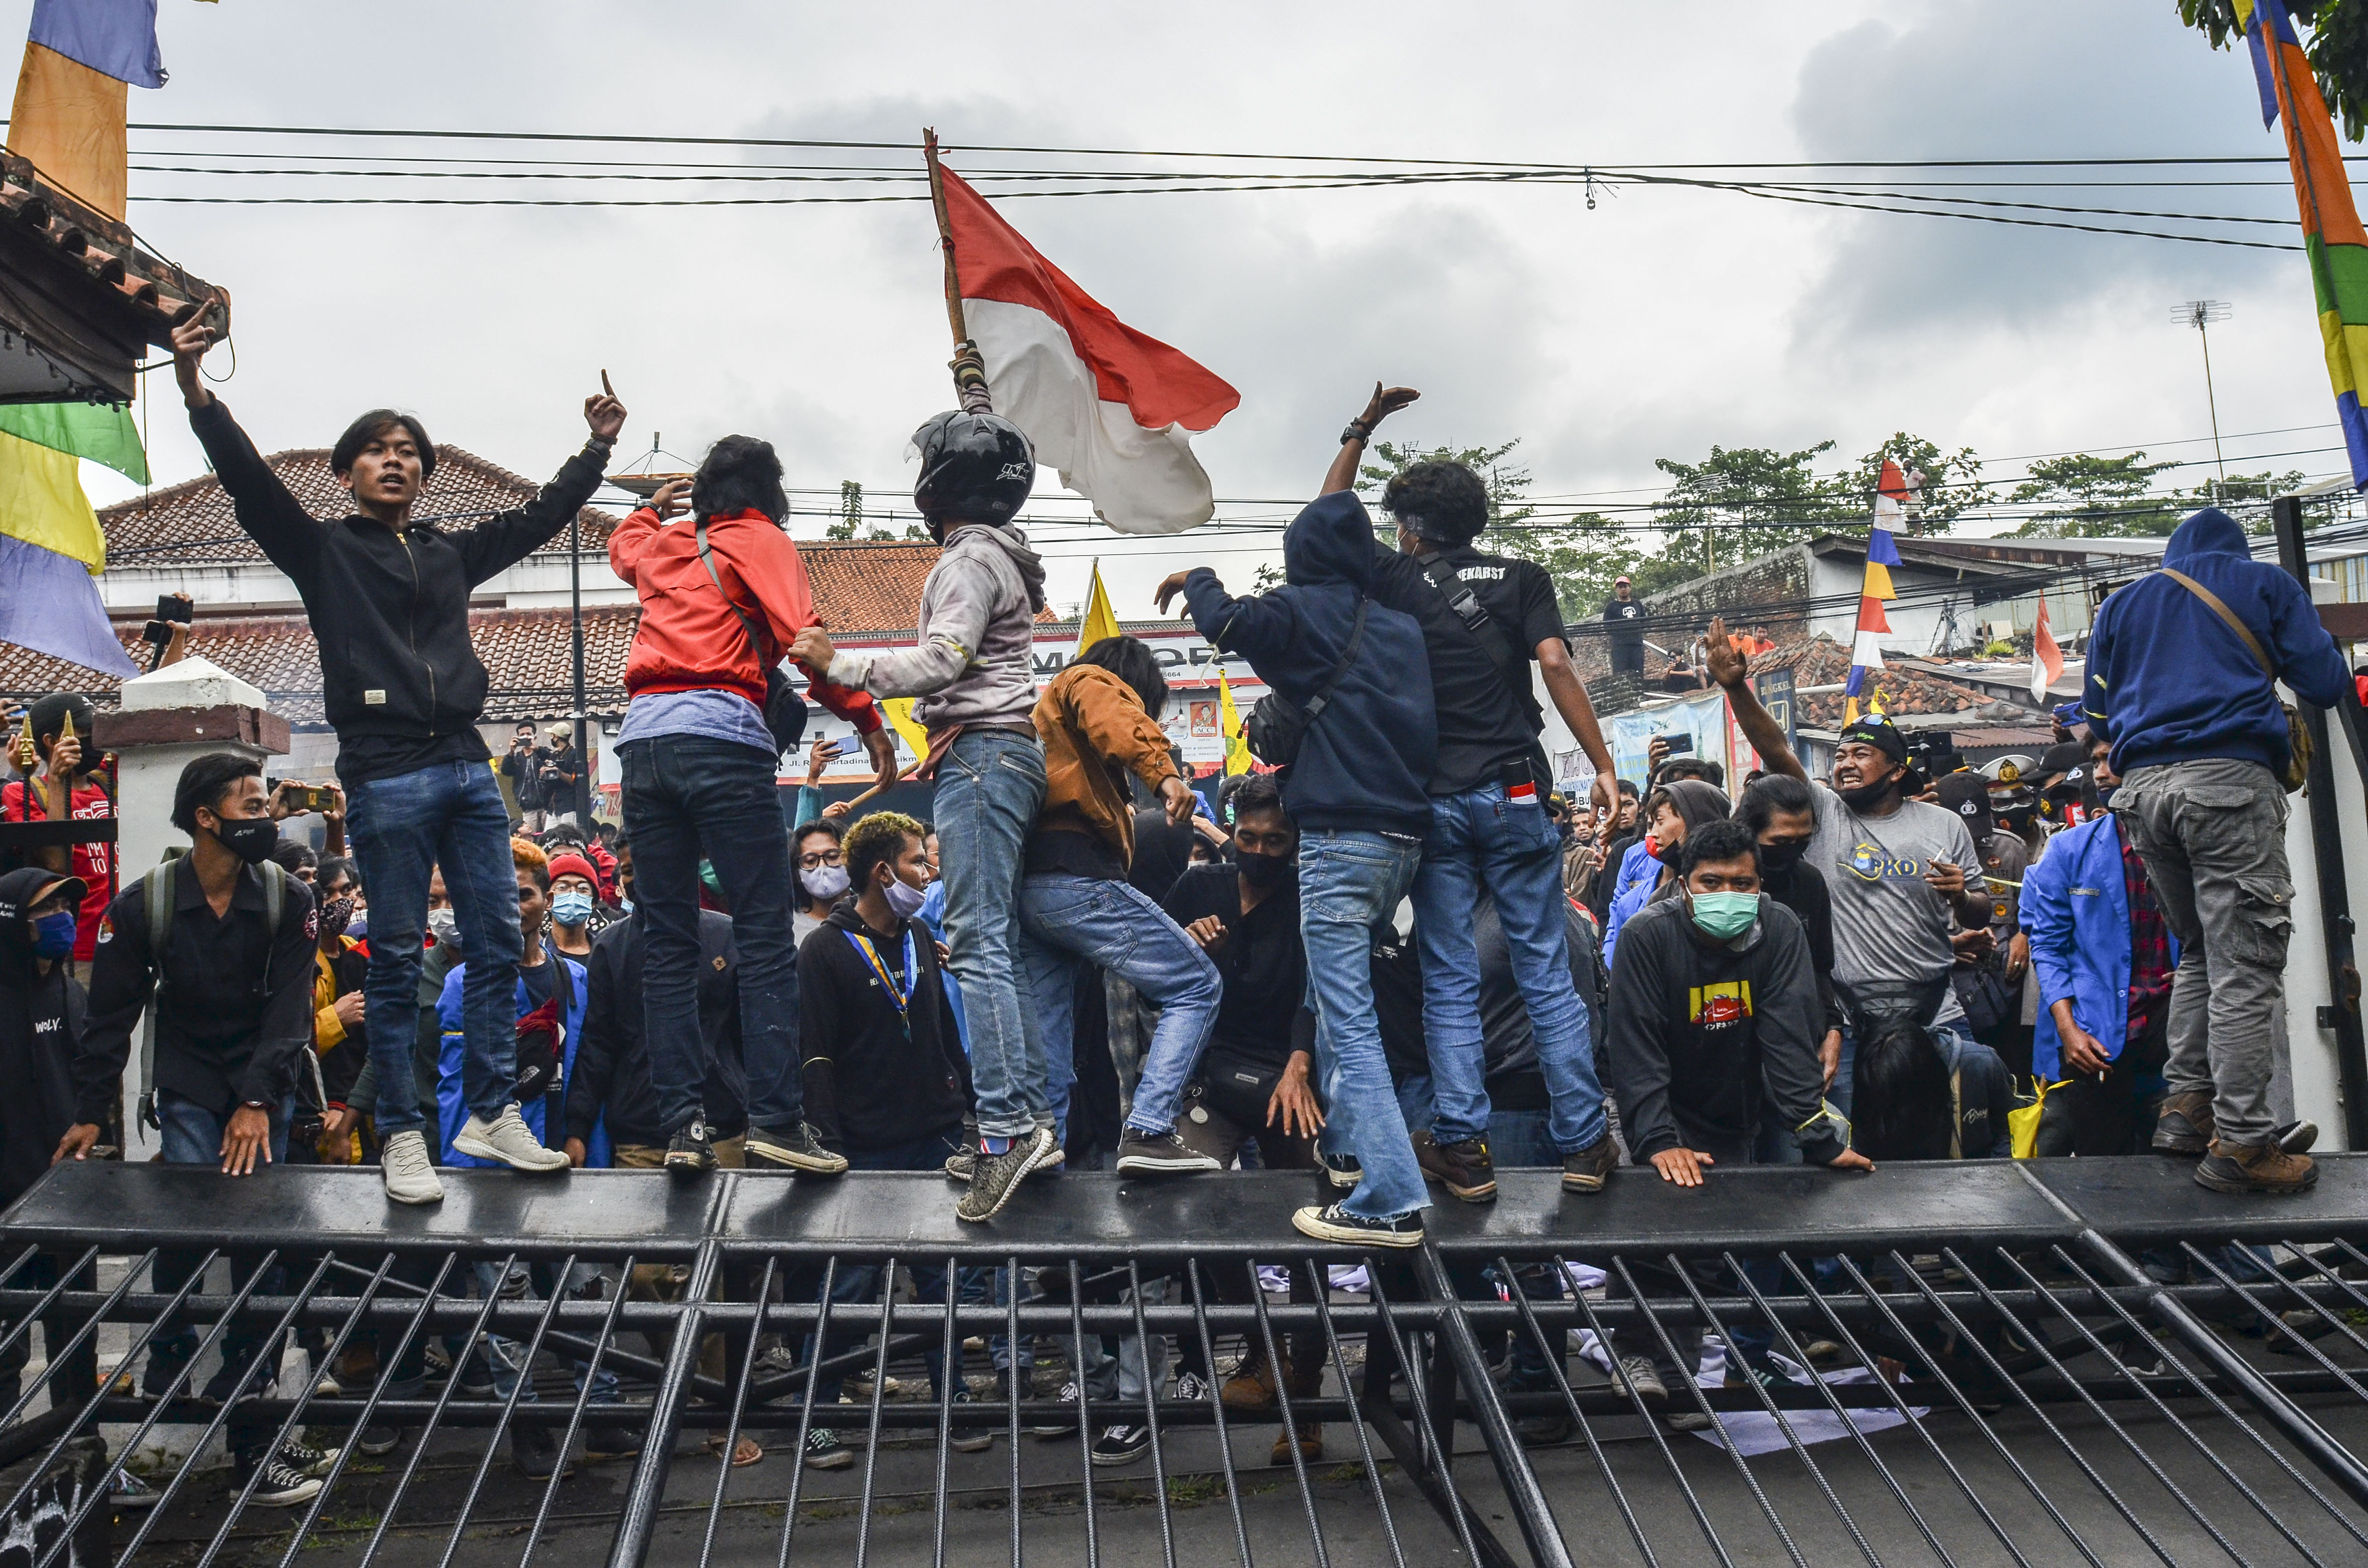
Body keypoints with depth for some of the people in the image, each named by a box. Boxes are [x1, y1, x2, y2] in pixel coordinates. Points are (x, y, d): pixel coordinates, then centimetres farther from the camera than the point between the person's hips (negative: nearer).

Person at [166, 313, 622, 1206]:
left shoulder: (450, 553, 20)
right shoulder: (324, 551, 8)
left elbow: (540, 517, 26)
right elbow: (250, 483, -5)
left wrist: (598, 449, 24)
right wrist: (196, 393, -18)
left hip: (466, 768, 5)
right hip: (385, 775, -5)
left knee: (498, 945, 3)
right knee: (397, 959, -2)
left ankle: (491, 1115, 12)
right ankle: (402, 1137, 6)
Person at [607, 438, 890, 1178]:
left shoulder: (663, 545, 25)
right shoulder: (760, 540, 10)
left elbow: (622, 547, 51)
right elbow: (801, 635, -6)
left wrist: (652, 507, 68)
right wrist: (865, 716, -5)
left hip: (642, 741, 6)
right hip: (723, 739, -6)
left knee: (668, 943, 6)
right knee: (766, 936, -6)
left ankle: (682, 1125, 2)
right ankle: (775, 1120, -12)